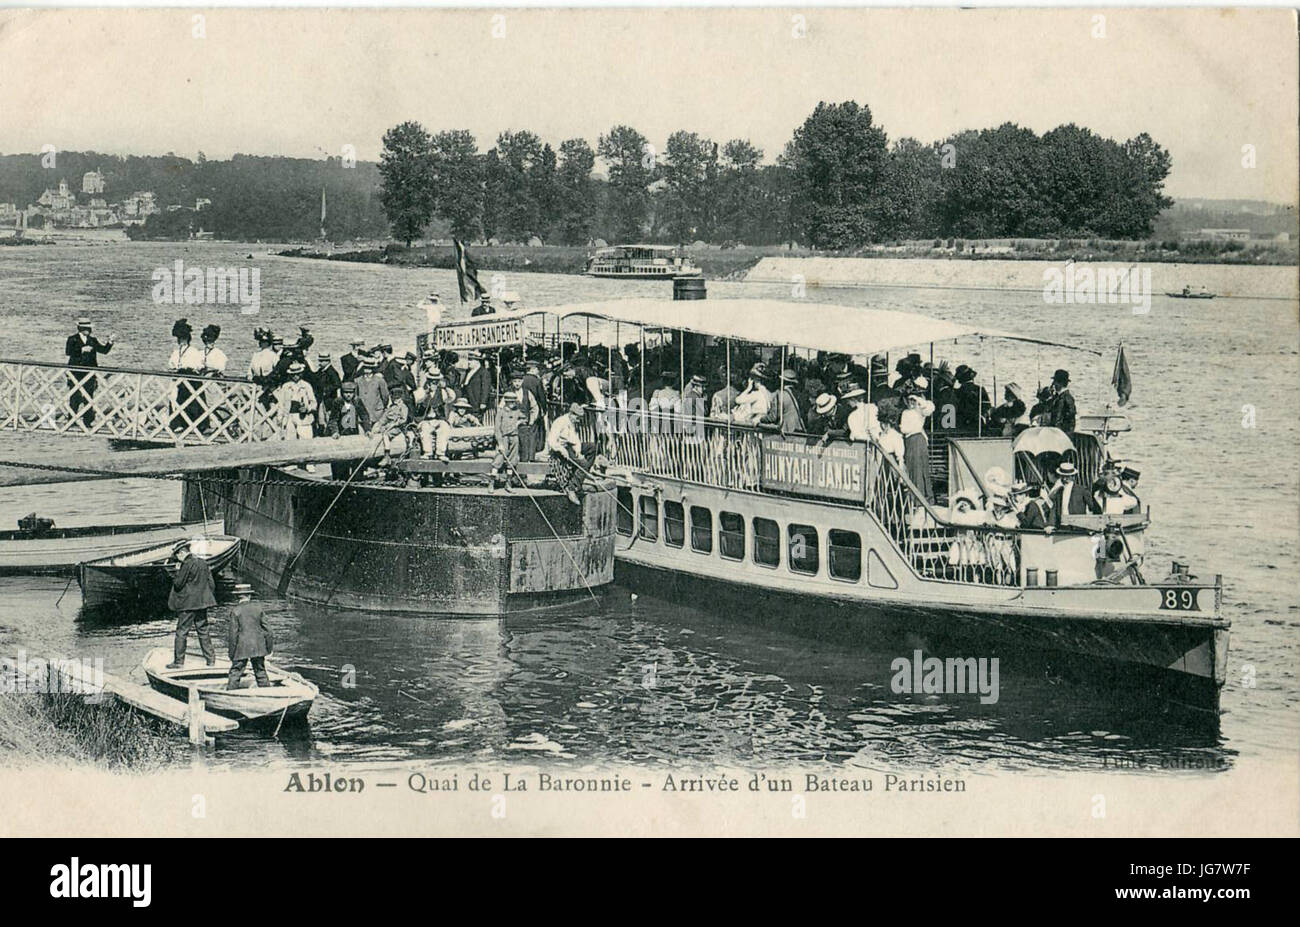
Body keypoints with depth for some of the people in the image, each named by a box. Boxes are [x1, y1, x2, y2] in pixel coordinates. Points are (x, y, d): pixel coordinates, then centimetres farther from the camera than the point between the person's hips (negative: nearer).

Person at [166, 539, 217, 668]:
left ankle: (178, 661, 0)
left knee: (181, 632, -1)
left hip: (187, 604, -7)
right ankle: (210, 658, 11)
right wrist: (209, 598, 19)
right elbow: (211, 584, 12)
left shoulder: (187, 564, -14)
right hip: (202, 603, 7)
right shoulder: (203, 563, 9)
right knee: (203, 631, 12)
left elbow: (178, 584, -14)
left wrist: (176, 576, 6)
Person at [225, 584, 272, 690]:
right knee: (260, 671, 12)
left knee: (235, 672, 2)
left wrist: (230, 649, -1)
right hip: (258, 645, 4)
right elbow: (265, 626, 6)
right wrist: (269, 644, 15)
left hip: (242, 646, -4)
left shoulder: (235, 611, -8)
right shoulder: (258, 607, 2)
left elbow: (232, 631, -8)